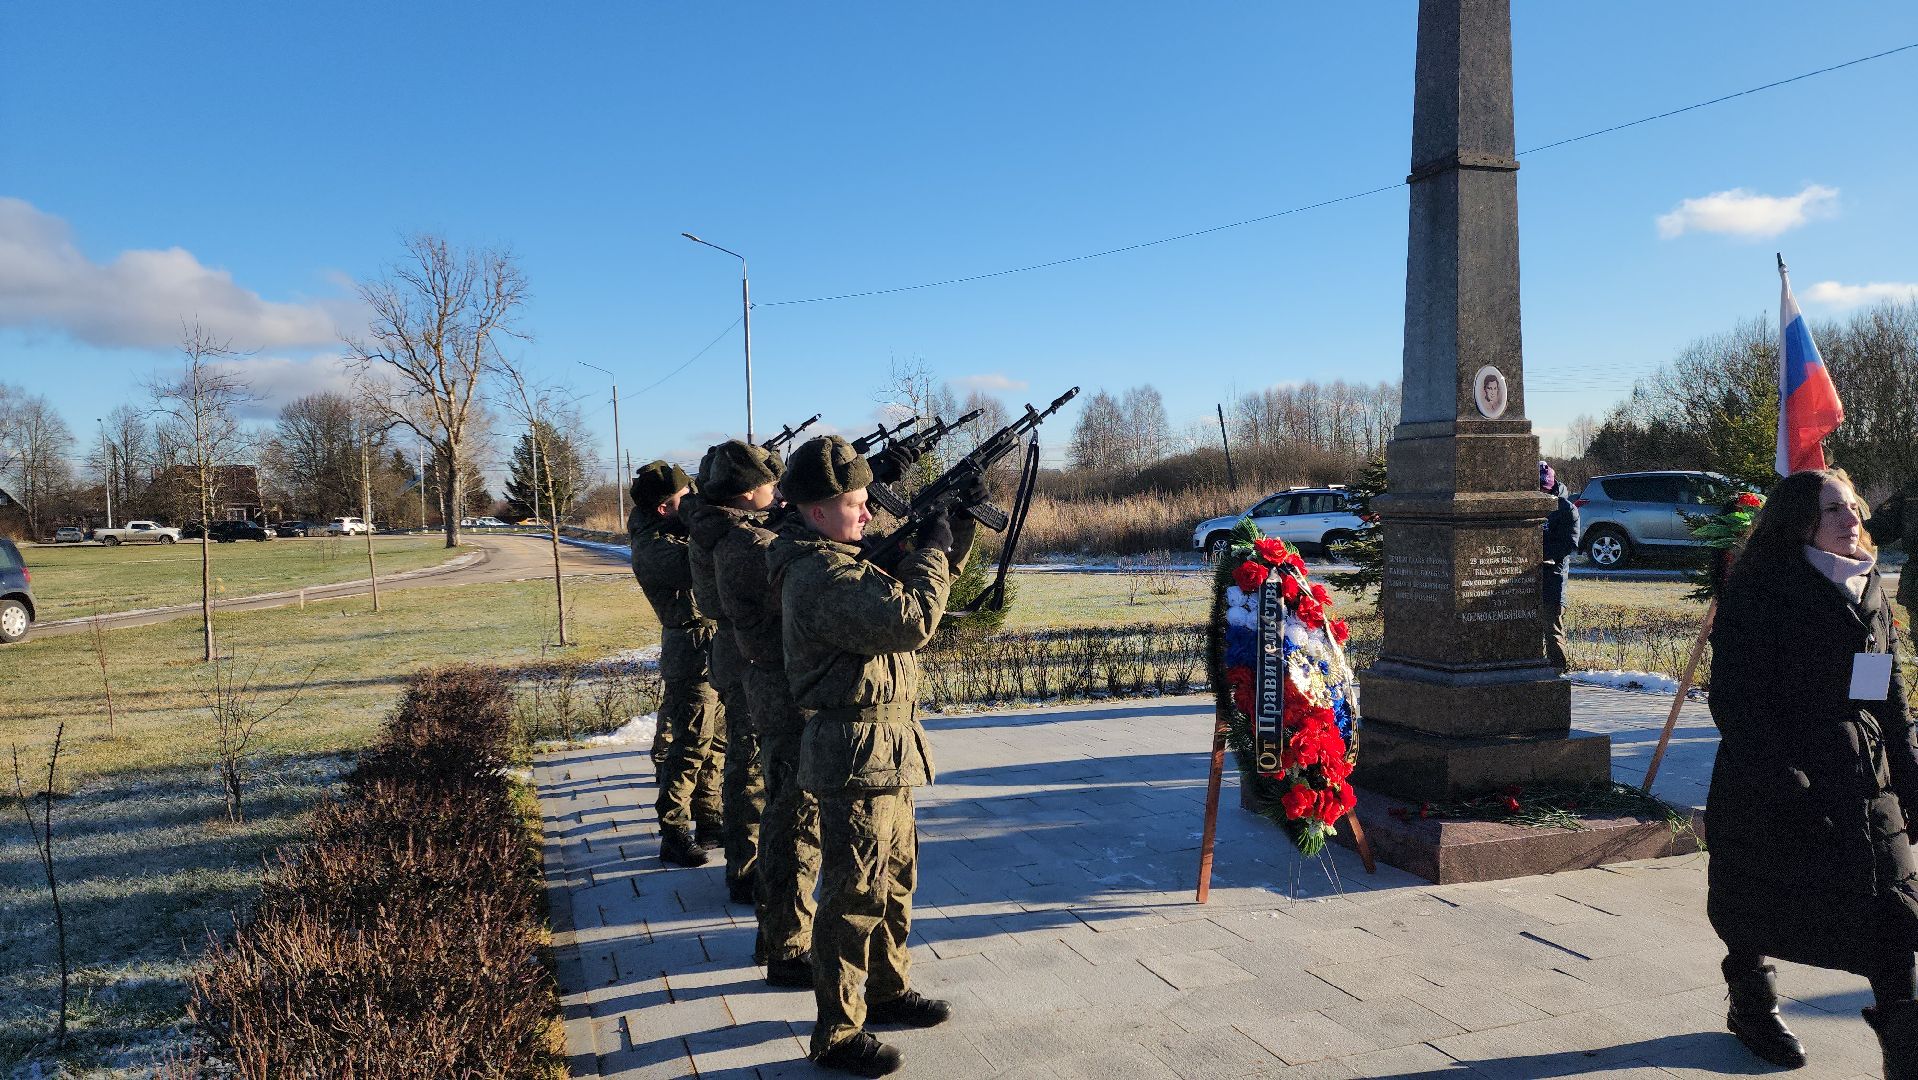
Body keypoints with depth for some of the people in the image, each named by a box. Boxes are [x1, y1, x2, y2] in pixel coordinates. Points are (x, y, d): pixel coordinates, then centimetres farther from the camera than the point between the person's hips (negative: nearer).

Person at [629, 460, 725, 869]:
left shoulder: (682, 527, 9)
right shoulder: (652, 547, -18)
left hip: (717, 645, 9)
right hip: (692, 648, -9)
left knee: (717, 739, 16)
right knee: (691, 743, -5)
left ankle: (707, 815, 29)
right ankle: (674, 835, 2)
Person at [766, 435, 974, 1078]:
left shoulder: (844, 561, 12)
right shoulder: (824, 576, -22)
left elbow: (907, 596, 18)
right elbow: (911, 620, -31)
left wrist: (948, 549, 2)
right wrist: (933, 549, -16)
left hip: (888, 749, 10)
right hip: (856, 757, -10)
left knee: (895, 878, 22)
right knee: (855, 896, -1)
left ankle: (886, 990, 38)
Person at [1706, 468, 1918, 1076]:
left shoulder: (1867, 590, 10)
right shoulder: (1759, 592, -12)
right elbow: (1735, 700, -17)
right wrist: (1785, 781, -22)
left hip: (1866, 778, 6)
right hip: (1772, 781, -5)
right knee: (1760, 909, 10)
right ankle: (1752, 1008, 34)